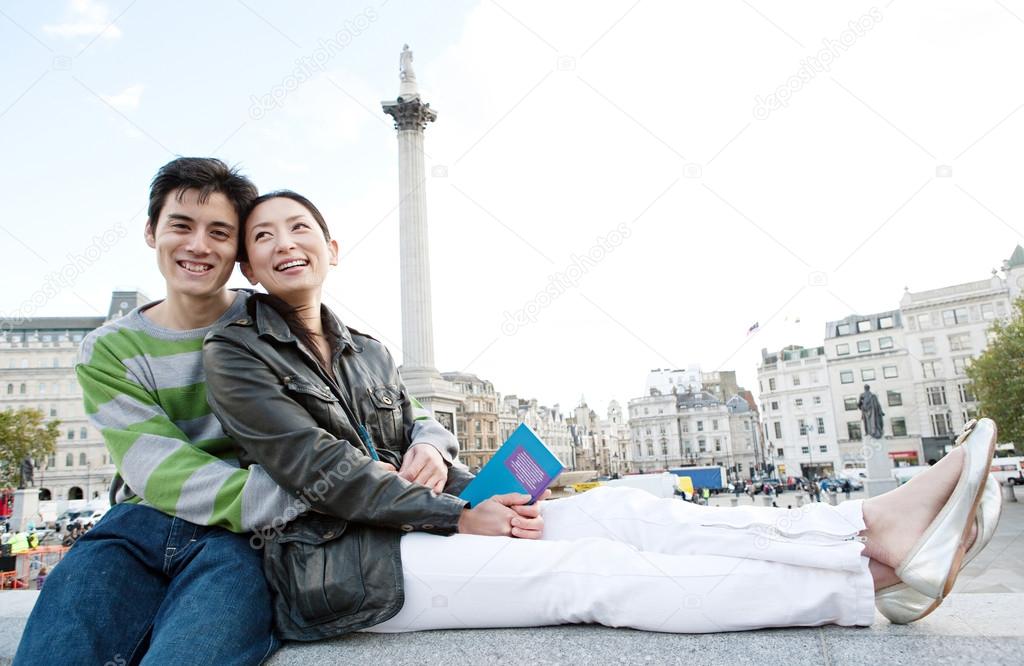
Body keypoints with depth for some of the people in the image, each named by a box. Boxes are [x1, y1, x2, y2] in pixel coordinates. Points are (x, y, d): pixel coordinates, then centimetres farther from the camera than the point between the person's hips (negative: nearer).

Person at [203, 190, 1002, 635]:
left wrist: (483, 496, -5)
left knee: (621, 510, -13)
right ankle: (873, 576, -19)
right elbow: (322, 471, -14)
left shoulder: (367, 352, 15)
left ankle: (876, 527, -17)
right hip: (333, 566, -6)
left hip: (403, 529, 6)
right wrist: (463, 517, -15)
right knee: (593, 569, -21)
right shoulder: (237, 354, -5)